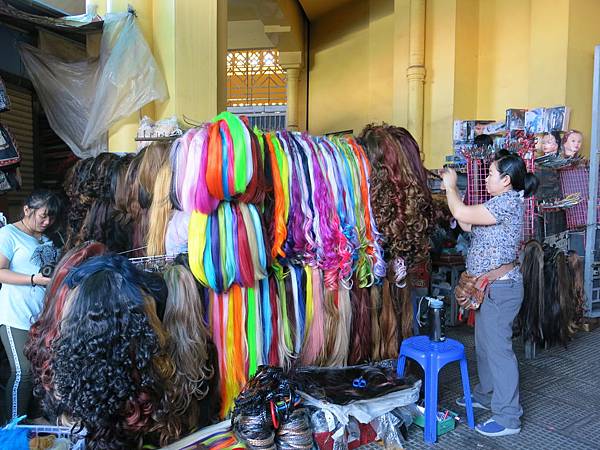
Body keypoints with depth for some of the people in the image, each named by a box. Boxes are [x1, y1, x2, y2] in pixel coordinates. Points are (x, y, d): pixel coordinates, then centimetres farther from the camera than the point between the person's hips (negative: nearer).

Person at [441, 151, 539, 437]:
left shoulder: (508, 202, -18)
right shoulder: (502, 203, 14)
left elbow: (461, 214, -24)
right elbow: (468, 225, 13)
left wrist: (450, 186, -7)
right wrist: (452, 190, 9)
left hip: (499, 287, -11)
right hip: (488, 286, 11)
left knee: (498, 348, -4)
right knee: (484, 344, 21)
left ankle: (508, 418, 8)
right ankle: (486, 395, 38)